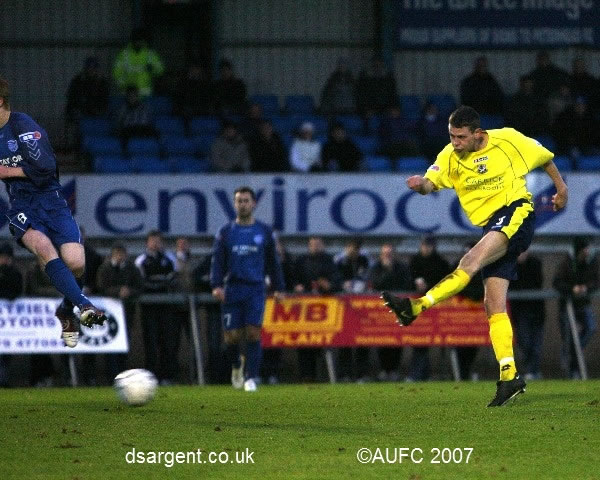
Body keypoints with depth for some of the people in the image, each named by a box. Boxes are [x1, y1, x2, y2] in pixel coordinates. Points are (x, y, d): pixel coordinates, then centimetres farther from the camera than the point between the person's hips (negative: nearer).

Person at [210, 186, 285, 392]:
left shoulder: (264, 231, 8)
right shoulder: (225, 232, 8)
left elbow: (273, 262, 14)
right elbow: (217, 261, 5)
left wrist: (278, 288, 10)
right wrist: (216, 285, -8)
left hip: (255, 289, -1)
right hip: (232, 289, 1)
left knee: (253, 333, -11)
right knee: (232, 335, -3)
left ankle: (250, 378, -7)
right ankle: (236, 365, 27)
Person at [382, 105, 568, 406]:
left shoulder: (507, 140, -2)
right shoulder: (451, 156, 5)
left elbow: (543, 157, 14)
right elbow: (431, 183, -11)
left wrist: (561, 187, 20)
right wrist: (420, 185, -34)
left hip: (516, 214, -6)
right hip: (491, 229, 6)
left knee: (471, 260, -30)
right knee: (494, 305, -3)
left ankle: (418, 306, -43)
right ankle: (509, 377, -4)